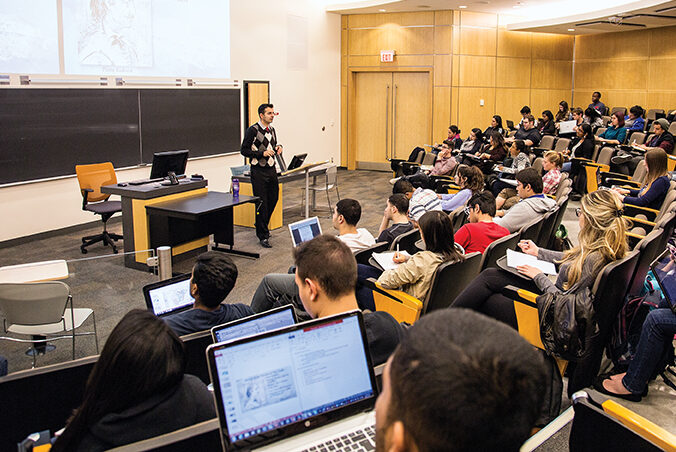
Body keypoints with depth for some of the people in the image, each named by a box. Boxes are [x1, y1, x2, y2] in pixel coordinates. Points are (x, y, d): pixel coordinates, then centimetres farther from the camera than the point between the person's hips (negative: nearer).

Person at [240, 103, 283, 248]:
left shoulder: (272, 130, 11)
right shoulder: (253, 130, -10)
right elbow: (244, 150, -11)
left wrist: (278, 148, 3)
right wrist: (262, 153, -20)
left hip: (271, 169, 7)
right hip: (259, 171, -7)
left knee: (273, 199, 13)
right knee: (262, 203, -4)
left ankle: (262, 225, 36)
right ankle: (263, 236, 5)